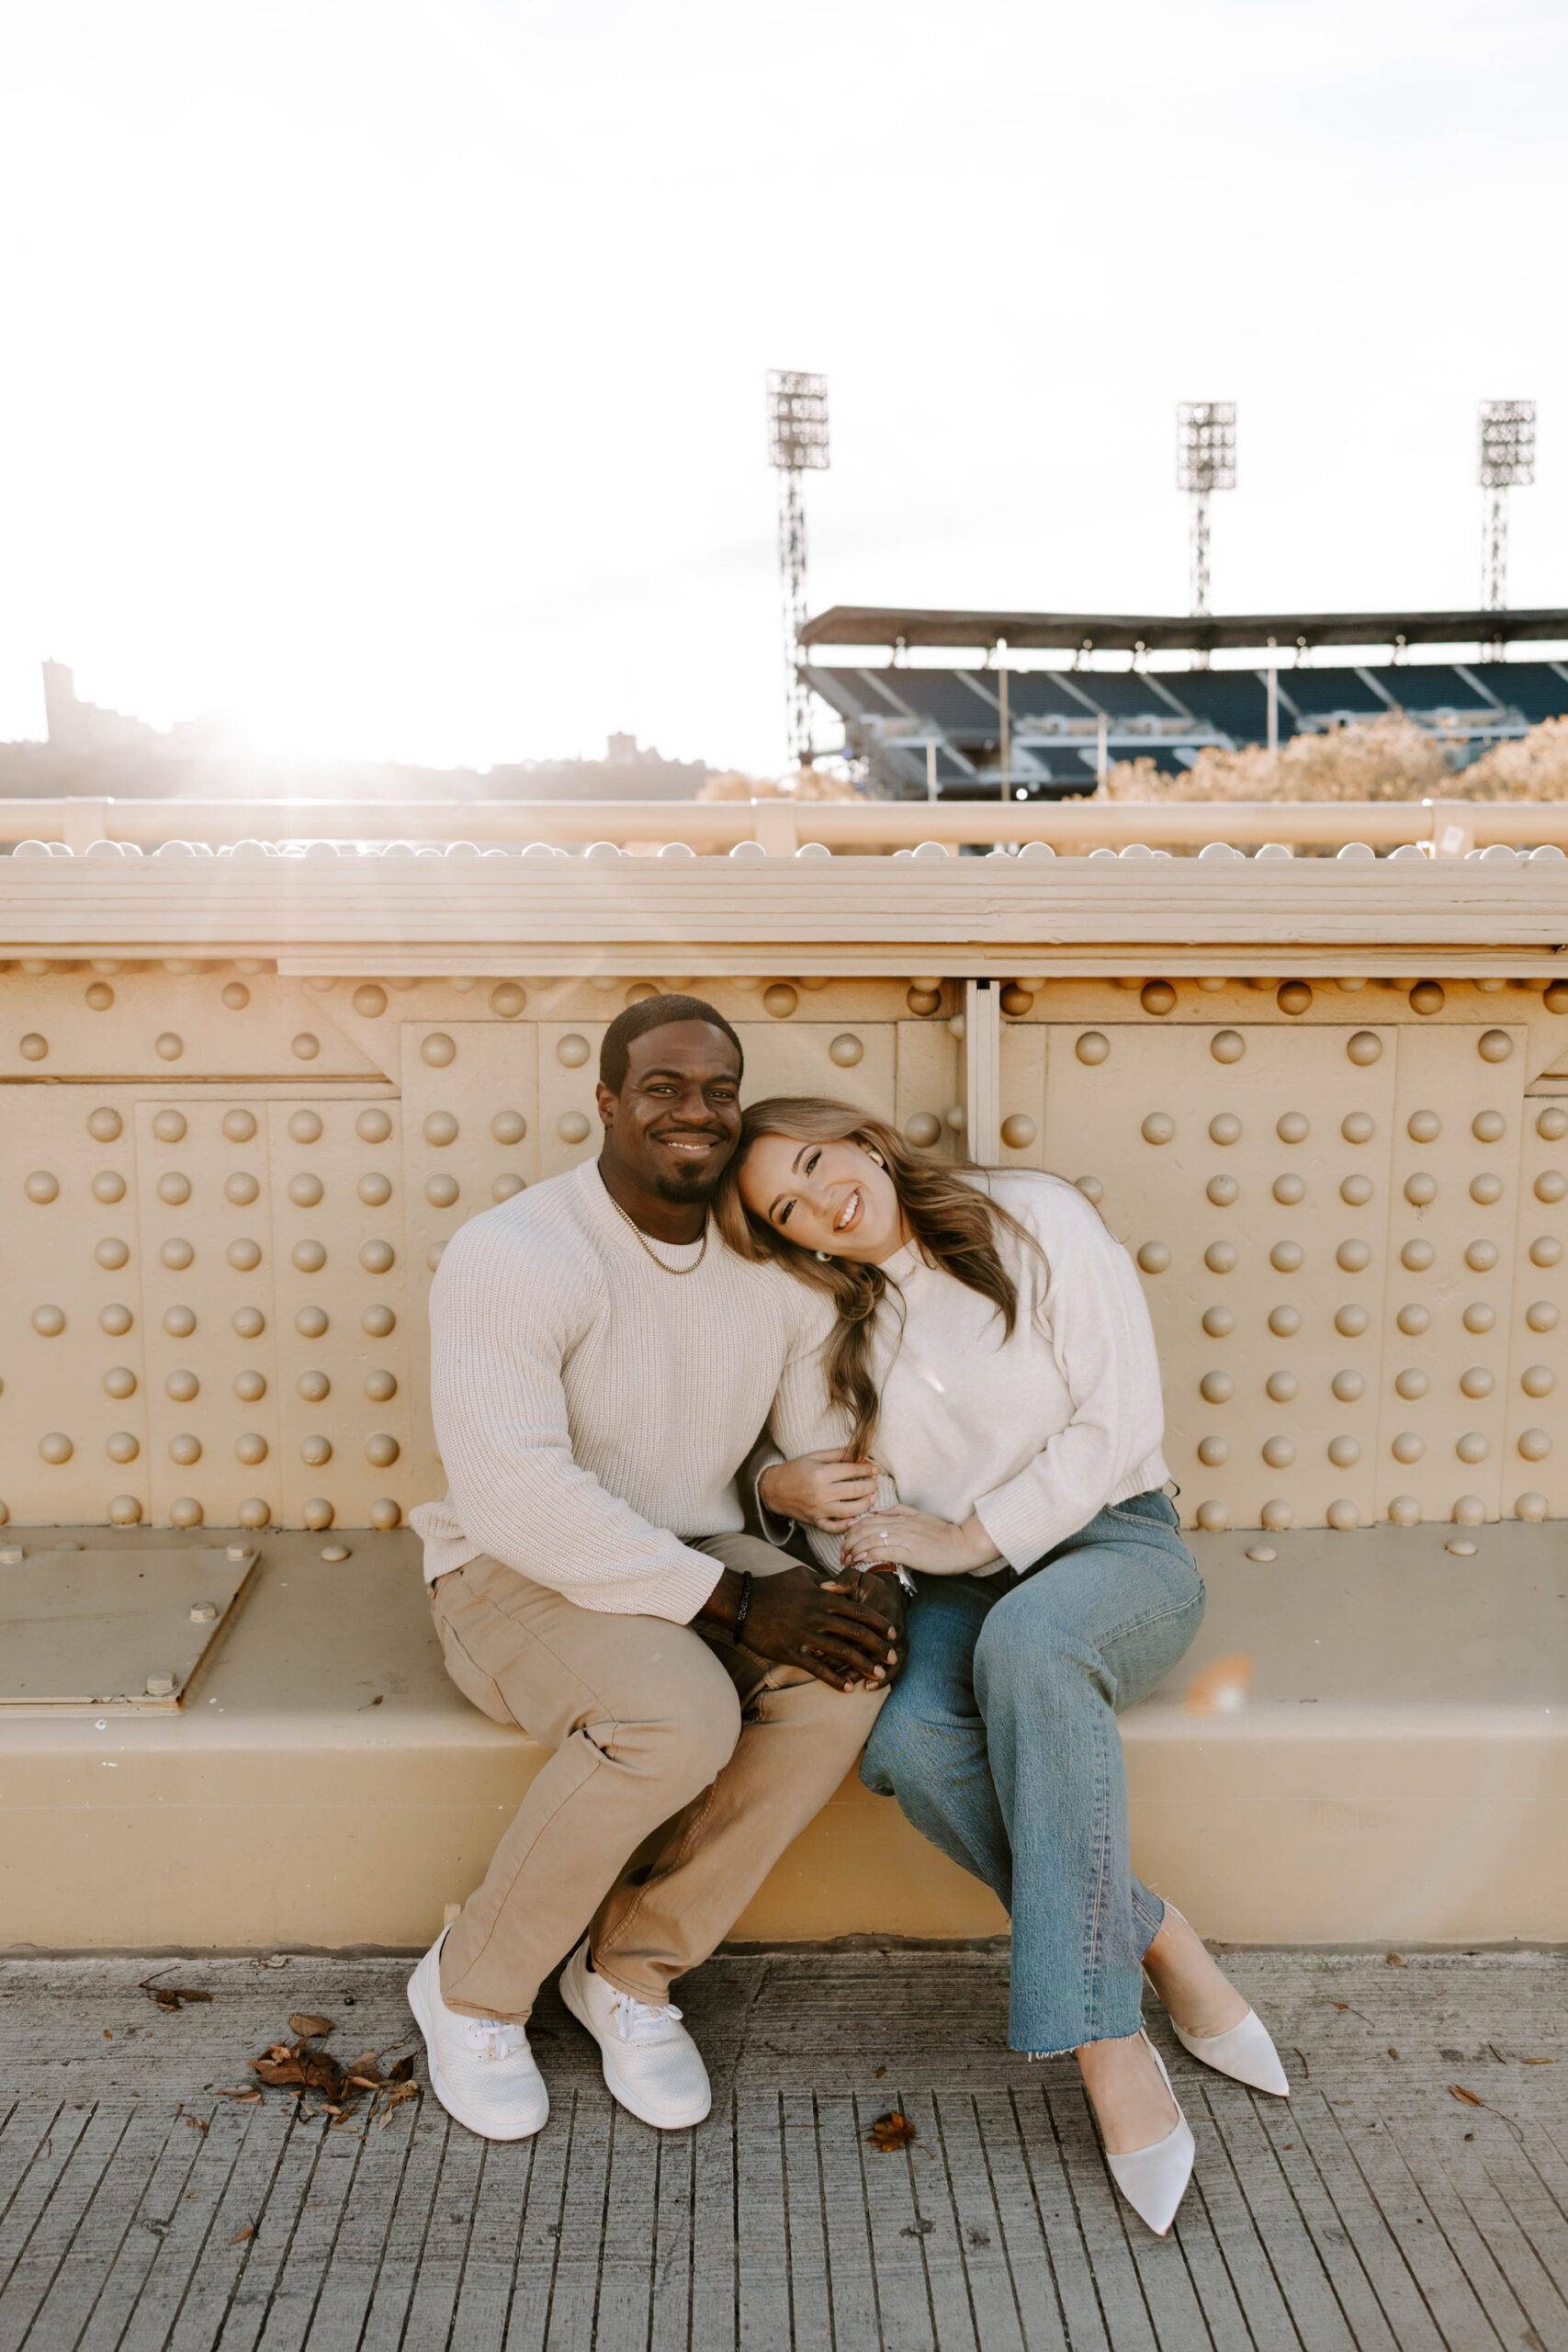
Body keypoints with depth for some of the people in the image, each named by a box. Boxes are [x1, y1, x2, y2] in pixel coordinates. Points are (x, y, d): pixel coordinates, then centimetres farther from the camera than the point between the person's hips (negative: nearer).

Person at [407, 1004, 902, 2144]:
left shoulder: (771, 1261, 1)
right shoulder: (513, 1256, -19)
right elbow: (515, 1499, -27)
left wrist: (873, 1568, -17)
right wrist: (734, 1604, -28)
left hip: (695, 1558, 6)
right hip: (515, 1578, -5)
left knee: (844, 1676, -23)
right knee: (679, 1718, -33)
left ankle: (631, 1971, -2)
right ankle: (471, 1986, -4)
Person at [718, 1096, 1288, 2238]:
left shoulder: (1035, 1219, -5)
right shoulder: (826, 1326, 8)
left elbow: (1120, 1422, -10)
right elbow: (842, 1531, 9)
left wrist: (968, 1534, -15)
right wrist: (792, 1490, -15)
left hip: (1115, 1543, -3)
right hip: (963, 1589, 3)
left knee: (1028, 1638, -38)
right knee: (907, 1742, -30)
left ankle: (1107, 2041, -33)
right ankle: (1157, 1946, -14)